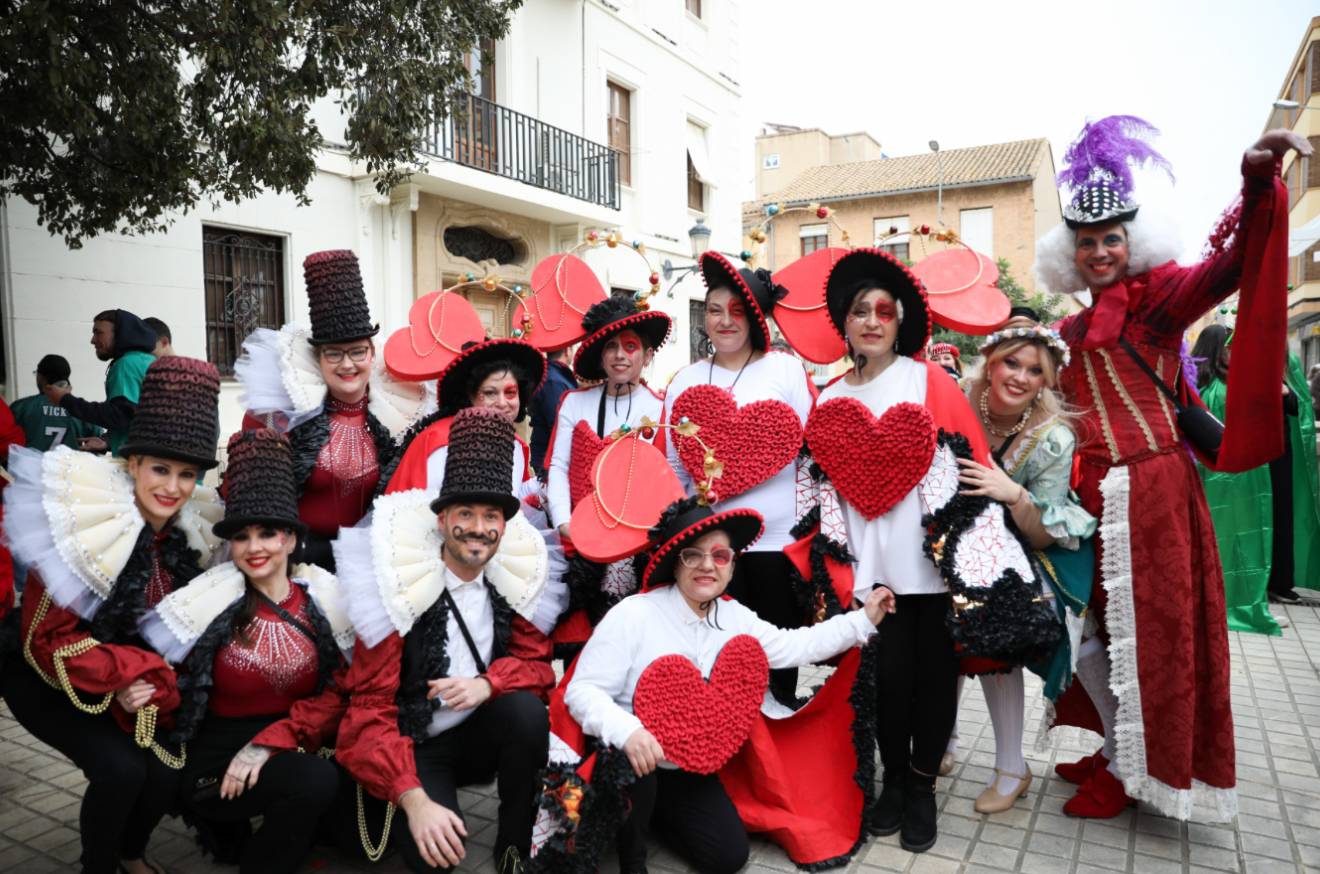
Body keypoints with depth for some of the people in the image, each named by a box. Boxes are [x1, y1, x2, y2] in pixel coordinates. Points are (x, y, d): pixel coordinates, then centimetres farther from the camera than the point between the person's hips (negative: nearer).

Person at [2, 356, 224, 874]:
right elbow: (47, 640, -17)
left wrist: (157, 684, -13)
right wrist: (119, 678, -27)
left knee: (169, 767, -13)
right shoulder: (86, 528, -23)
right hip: (48, 682, -4)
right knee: (121, 766, -23)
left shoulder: (190, 535, -7)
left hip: (137, 689, 4)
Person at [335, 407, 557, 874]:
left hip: (483, 737, 4)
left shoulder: (512, 582, -5)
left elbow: (539, 665, 0)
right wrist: (414, 799, -29)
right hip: (416, 747, -3)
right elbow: (371, 706, -16)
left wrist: (487, 683, -23)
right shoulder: (401, 587, -15)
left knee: (526, 706, -28)